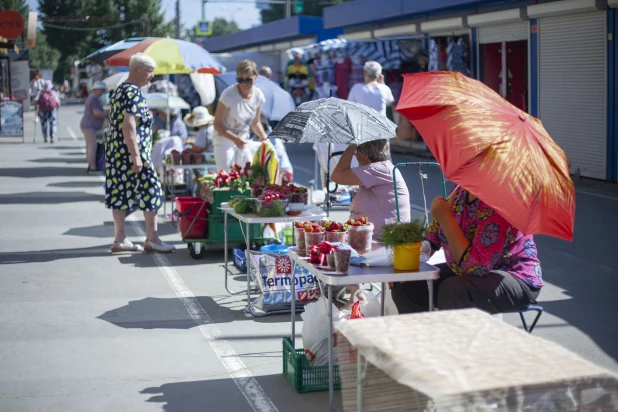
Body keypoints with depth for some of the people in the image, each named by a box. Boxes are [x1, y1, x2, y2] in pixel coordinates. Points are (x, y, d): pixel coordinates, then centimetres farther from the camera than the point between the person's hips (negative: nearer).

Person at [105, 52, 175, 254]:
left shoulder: (120, 90, 15)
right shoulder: (134, 93, -15)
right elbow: (129, 127, -23)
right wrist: (136, 156, -24)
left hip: (115, 152, 9)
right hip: (131, 152, -9)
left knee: (121, 192, 9)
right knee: (150, 191, 0)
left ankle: (119, 239, 12)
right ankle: (151, 238, 7)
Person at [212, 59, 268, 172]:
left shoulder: (258, 95, -4)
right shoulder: (229, 94, -21)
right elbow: (217, 124, -17)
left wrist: (263, 136, -8)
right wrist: (235, 139, -30)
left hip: (243, 141, 6)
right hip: (224, 140, -6)